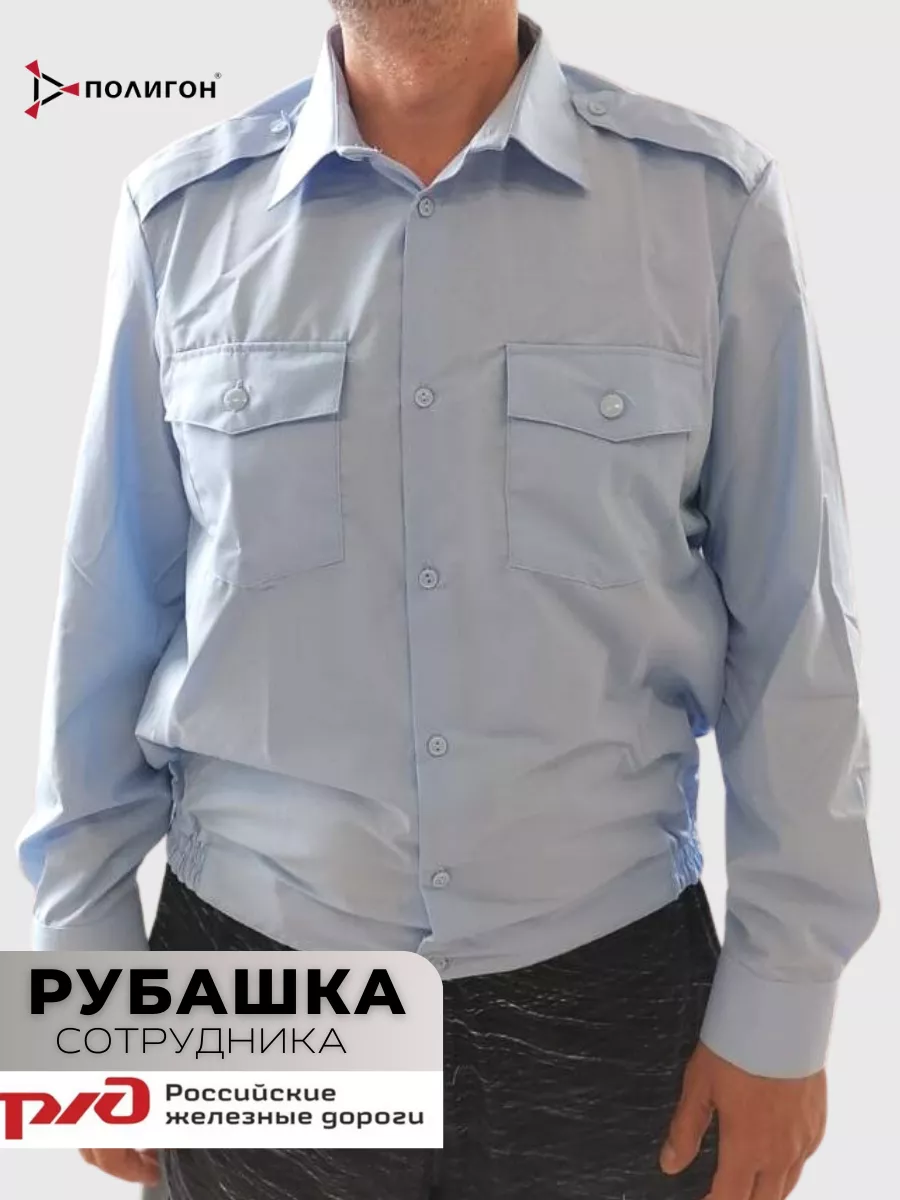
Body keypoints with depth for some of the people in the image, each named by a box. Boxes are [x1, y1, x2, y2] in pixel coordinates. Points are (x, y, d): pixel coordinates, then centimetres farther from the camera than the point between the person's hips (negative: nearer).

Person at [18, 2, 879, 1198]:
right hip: (251, 971, 1)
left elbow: (791, 623, -4)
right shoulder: (183, 213, -3)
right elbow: (109, 612, 1)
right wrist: (87, 961, 5)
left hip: (607, 978, 0)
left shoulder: (712, 201, -7)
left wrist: (783, 998, -3)